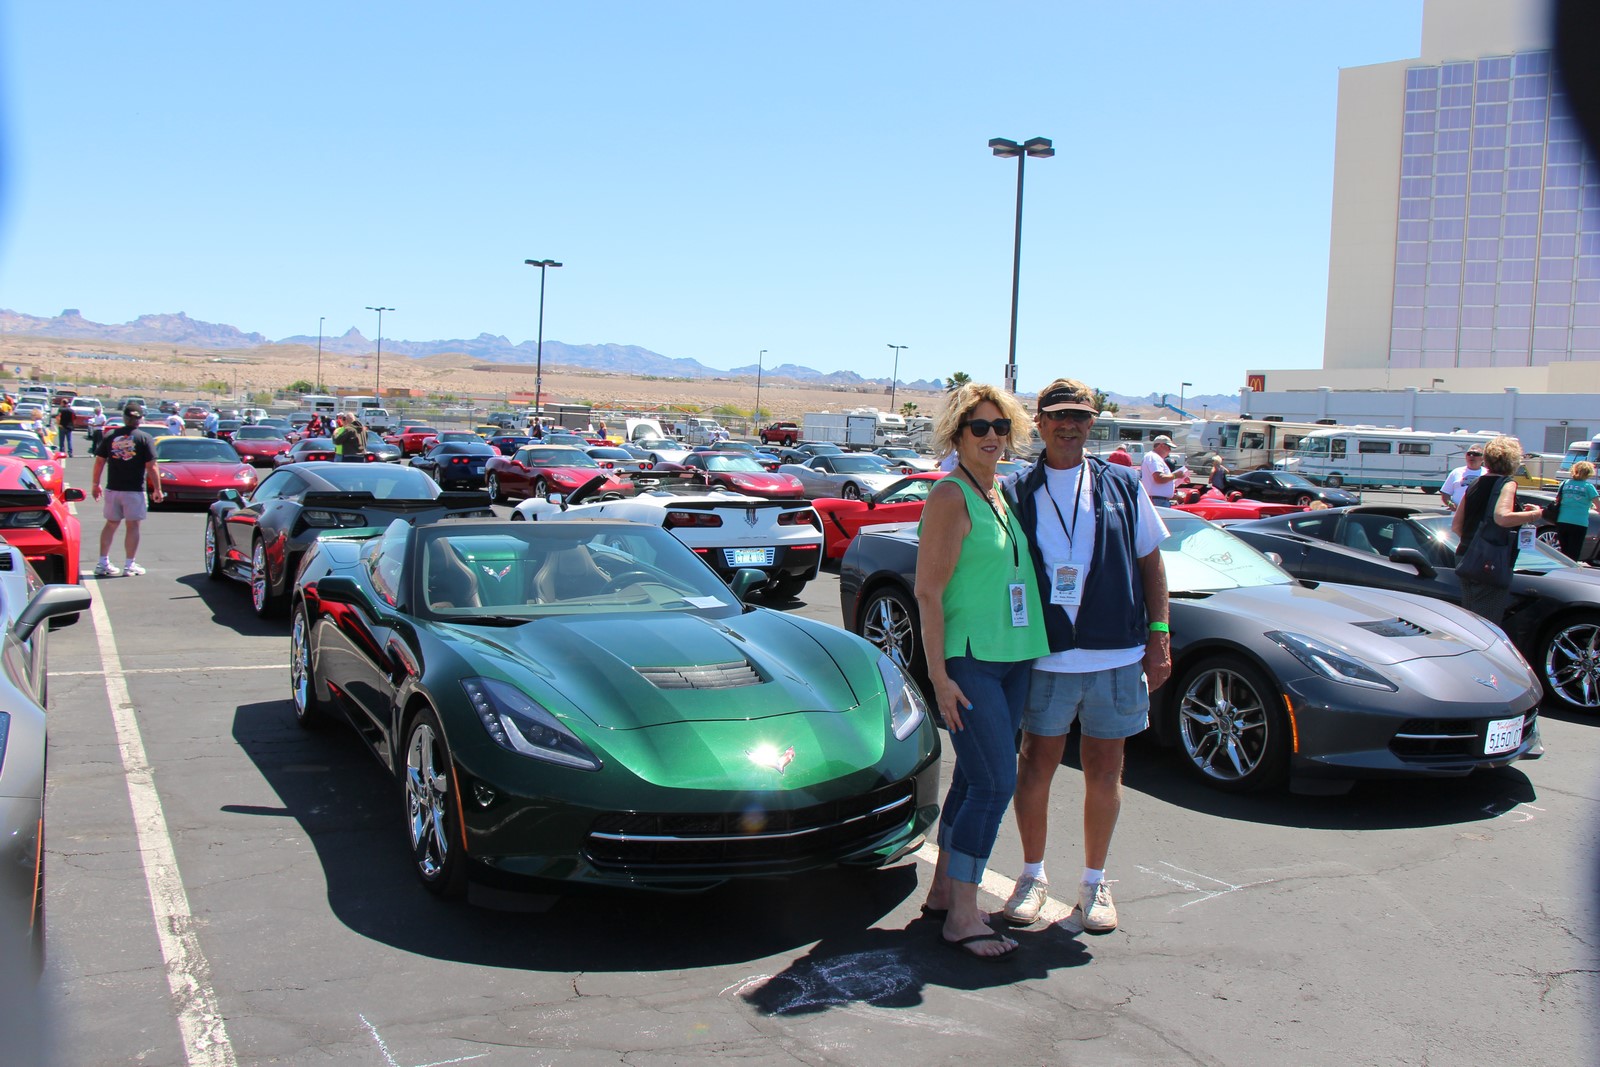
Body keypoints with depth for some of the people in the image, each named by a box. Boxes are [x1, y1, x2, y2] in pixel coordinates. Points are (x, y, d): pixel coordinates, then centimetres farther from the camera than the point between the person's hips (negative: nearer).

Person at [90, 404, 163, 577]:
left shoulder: (110, 437, 4)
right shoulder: (144, 438, -6)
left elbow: (99, 462, 5)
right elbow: (151, 467, -9)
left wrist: (95, 484, 15)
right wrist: (157, 490, -4)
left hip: (113, 489, 4)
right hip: (134, 490, -4)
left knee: (111, 524, 12)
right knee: (133, 526, 3)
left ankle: (103, 563, 12)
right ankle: (130, 565, 5)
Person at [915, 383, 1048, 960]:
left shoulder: (1001, 494, 14)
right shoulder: (950, 496, -10)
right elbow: (928, 592, -14)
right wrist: (939, 676, -18)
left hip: (1012, 658, 8)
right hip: (967, 660, -8)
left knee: (973, 781, 12)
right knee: (995, 783, -9)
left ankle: (942, 892, 23)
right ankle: (962, 916, 1)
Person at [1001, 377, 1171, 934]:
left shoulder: (1123, 487, 7)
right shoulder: (1016, 494, 4)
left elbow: (1151, 561, 10)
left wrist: (1158, 637, 2)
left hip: (1115, 656, 1)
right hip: (1045, 656, -1)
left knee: (1104, 770, 9)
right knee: (1037, 765, 6)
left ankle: (1094, 882, 24)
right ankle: (1033, 875, 25)